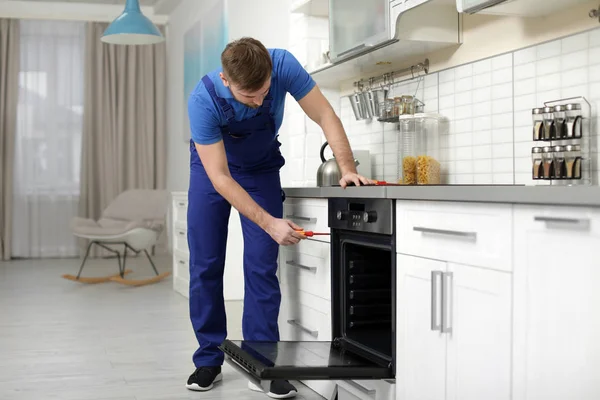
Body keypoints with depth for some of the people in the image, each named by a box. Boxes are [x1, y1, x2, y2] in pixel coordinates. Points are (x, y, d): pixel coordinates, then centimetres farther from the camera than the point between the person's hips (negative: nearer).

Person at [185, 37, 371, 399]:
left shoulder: (283, 65, -31)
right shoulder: (203, 100, -35)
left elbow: (326, 116, -21)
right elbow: (220, 178, -33)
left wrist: (348, 170, -32)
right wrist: (270, 223, -38)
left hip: (262, 167, 1)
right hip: (212, 167, -1)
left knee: (262, 264, -8)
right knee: (206, 264, -2)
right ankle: (209, 359, 12)